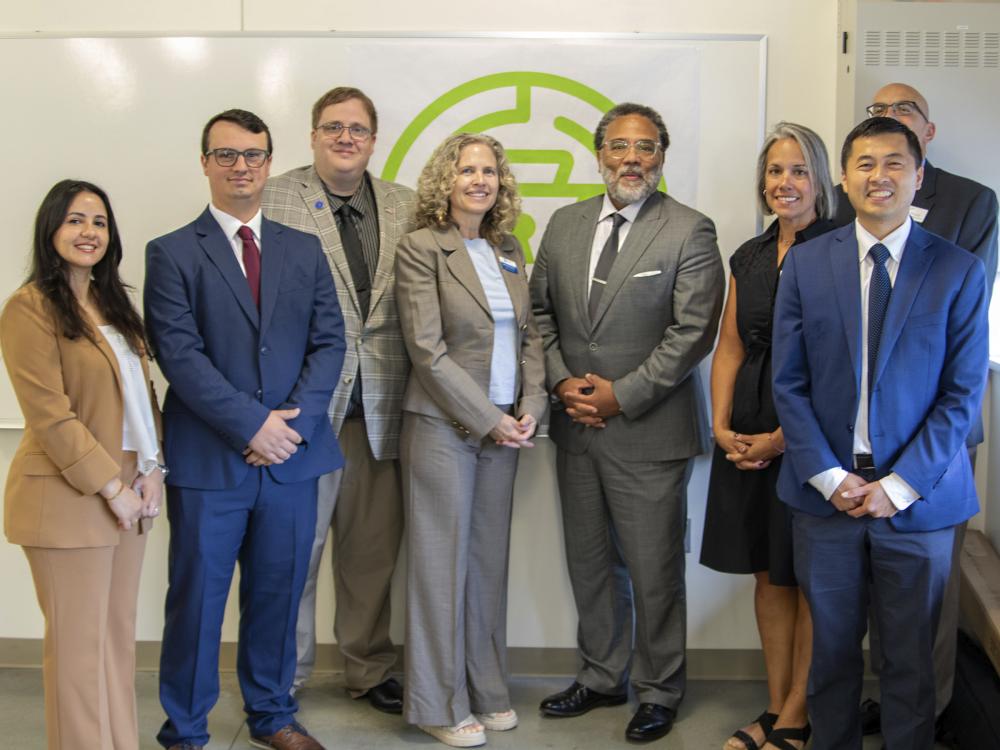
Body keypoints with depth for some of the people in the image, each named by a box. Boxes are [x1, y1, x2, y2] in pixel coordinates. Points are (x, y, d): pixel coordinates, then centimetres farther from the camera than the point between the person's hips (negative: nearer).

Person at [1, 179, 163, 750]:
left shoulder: (113, 303, 14)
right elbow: (51, 416, -16)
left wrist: (153, 469, 0)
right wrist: (112, 488, -15)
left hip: (128, 492, 7)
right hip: (68, 496, -7)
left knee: (119, 632, 13)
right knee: (79, 640, 2)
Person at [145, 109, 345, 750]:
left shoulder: (305, 250, 11)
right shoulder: (173, 254, -1)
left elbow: (329, 342, 5)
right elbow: (180, 354, -10)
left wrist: (293, 420, -10)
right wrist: (252, 424, -16)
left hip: (292, 455, 3)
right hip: (208, 458, -3)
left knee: (279, 594, 13)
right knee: (197, 599, 5)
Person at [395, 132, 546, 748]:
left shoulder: (508, 249, 12)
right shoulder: (422, 248, -7)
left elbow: (529, 334, 13)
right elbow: (427, 349, -12)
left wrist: (530, 407, -2)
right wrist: (486, 419, -13)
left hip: (504, 429, 6)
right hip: (444, 426, -5)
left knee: (489, 558, 11)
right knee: (443, 559, 2)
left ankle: (486, 690, 24)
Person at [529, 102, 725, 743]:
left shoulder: (690, 232, -7)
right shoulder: (565, 224, 9)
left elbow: (693, 331, -12)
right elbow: (541, 311, 13)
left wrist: (622, 395, -14)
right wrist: (562, 381, -3)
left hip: (649, 431, -5)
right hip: (577, 427, 5)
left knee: (654, 570, 4)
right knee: (589, 563, 15)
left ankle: (659, 691, 22)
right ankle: (602, 677, 32)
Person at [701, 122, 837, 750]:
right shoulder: (750, 257, 12)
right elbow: (730, 348, 12)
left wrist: (784, 437, -16)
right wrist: (723, 427, -1)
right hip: (747, 437, 6)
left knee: (812, 579, 4)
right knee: (768, 574, 12)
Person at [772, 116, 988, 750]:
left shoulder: (959, 271, -2)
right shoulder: (807, 263, 2)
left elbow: (963, 394, -4)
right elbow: (789, 383, 1)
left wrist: (899, 486, -11)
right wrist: (829, 477, -8)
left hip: (918, 500, -1)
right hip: (828, 494, 1)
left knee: (910, 660, 9)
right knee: (832, 650, 12)